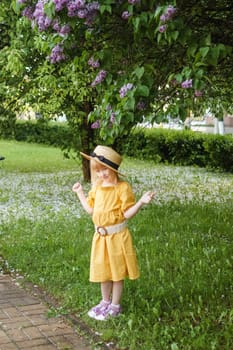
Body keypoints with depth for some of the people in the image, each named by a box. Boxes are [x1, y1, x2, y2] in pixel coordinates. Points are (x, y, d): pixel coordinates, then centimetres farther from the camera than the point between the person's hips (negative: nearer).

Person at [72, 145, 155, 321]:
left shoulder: (123, 187, -14)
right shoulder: (97, 187, 6)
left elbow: (127, 214, -16)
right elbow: (90, 209, 13)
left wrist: (141, 202, -29)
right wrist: (80, 193, 17)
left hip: (117, 236, -6)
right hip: (100, 236, 6)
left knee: (117, 273, 7)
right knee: (103, 271, 18)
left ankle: (115, 306, 21)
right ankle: (105, 302, 35)